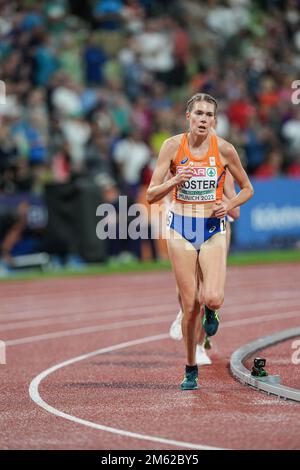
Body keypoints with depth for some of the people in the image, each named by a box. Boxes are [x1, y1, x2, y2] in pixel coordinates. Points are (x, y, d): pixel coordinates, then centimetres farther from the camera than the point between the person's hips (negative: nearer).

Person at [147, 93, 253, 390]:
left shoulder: (224, 149, -5)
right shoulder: (173, 146, -5)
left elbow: (247, 189, 9)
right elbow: (151, 195, -4)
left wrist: (229, 205, -10)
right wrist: (175, 181, -22)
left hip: (213, 229, 0)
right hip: (181, 229, 0)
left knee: (213, 298, -19)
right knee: (190, 304, -1)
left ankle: (210, 311, 20)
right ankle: (190, 371, 15)